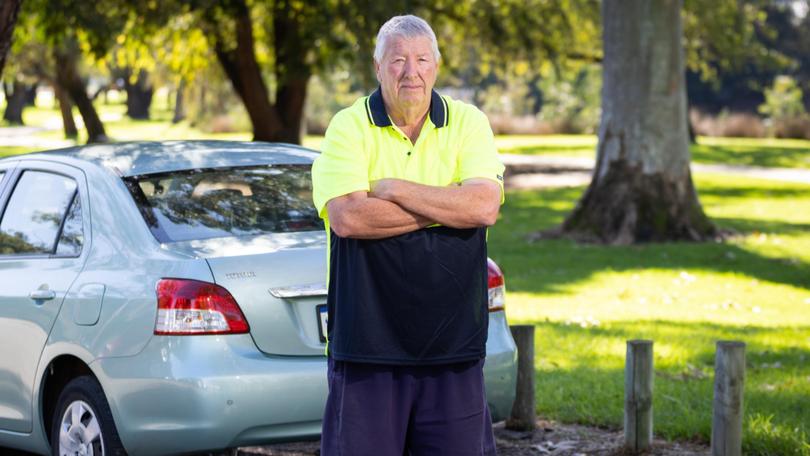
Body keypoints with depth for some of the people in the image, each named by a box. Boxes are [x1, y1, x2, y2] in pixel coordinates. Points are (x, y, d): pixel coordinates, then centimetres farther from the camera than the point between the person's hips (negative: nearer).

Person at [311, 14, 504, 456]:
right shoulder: (348, 127, 0)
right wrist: (448, 207, -11)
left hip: (453, 337, 2)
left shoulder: (468, 122, 6)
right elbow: (347, 217, -16)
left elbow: (486, 206, -10)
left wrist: (395, 189, -12)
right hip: (368, 334, -2)